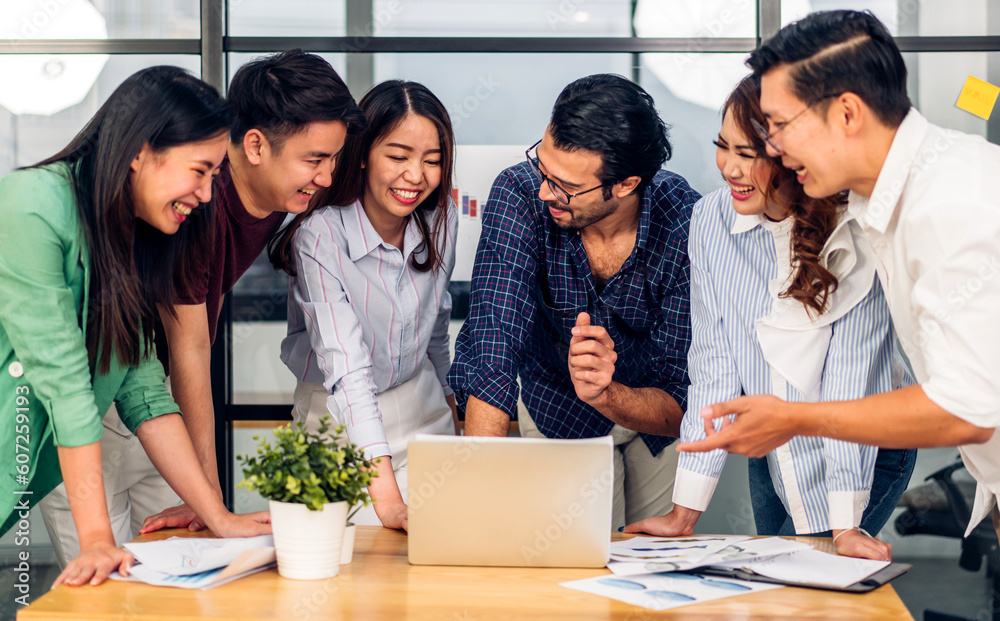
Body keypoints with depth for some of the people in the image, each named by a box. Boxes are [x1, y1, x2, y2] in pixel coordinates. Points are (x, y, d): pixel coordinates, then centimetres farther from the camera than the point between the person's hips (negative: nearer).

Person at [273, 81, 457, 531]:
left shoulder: (441, 219, -6)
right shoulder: (320, 234, -24)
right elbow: (347, 369, -33)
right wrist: (387, 498, -41)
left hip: (422, 408, 4)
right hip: (339, 421, -4)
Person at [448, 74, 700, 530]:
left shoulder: (688, 226, -31)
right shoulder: (519, 195, -30)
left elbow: (681, 409, -29)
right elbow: (492, 354, -38)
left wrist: (604, 395, -50)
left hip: (649, 409, 1)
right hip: (556, 415, 0)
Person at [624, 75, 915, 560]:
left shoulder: (854, 233, -23)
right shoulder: (711, 220, -12)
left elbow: (852, 373, -22)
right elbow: (714, 366, -10)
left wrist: (846, 525, -24)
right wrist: (685, 511, -14)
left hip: (867, 453, -4)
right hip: (772, 459, 4)